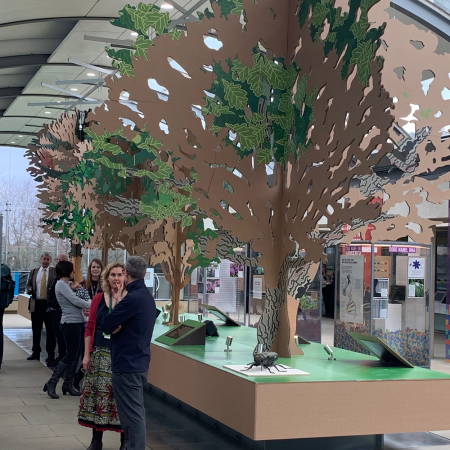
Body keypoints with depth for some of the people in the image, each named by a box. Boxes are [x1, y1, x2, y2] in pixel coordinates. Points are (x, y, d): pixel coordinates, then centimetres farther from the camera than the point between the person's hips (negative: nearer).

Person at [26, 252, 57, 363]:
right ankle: (35, 352, 20)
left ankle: (50, 354, 5)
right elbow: (28, 284, 16)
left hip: (49, 304, -4)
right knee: (36, 330, 10)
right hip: (36, 304, 4)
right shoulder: (34, 272, 14)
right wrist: (29, 289, -6)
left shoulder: (55, 272, 3)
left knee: (50, 330, -2)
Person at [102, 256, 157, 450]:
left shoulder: (133, 298, -20)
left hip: (127, 365, -10)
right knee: (137, 411, 17)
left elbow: (106, 325, -17)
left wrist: (114, 326, 3)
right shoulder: (147, 296, 10)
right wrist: (117, 326, -8)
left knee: (132, 415, -4)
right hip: (140, 363, 10)